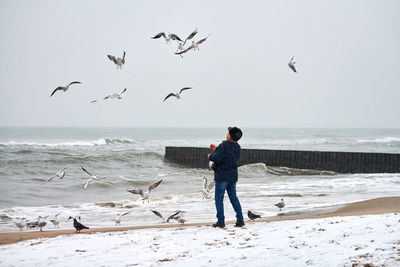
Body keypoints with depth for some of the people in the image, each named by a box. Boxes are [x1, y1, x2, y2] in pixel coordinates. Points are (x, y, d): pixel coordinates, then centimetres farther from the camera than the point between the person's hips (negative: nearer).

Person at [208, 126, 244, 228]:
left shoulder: (224, 146, -20)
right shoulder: (237, 147, 6)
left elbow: (216, 158, -26)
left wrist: (210, 156, -4)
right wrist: (216, 149, 19)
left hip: (222, 177, -7)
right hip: (233, 177, 7)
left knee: (219, 199, 2)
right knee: (234, 198, 14)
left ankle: (221, 221, 1)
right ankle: (240, 220, 9)